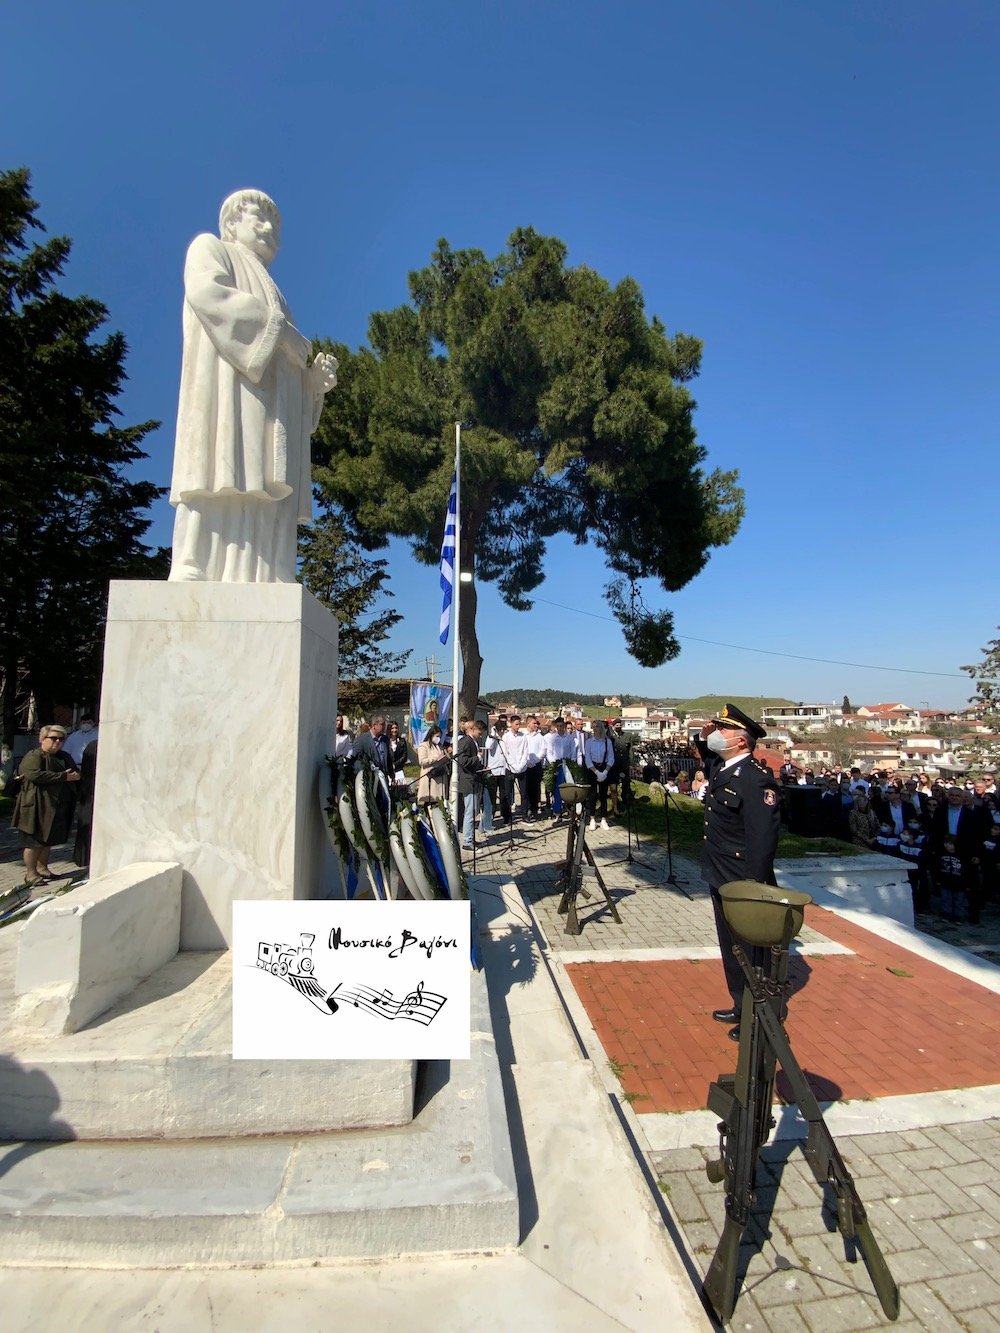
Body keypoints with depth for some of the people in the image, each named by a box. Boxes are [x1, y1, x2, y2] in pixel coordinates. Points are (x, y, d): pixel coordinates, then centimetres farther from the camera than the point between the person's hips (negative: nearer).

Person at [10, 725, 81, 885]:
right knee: (34, 841, 0)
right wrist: (63, 777, -23)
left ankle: (42, 868, 27)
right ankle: (31, 874, 8)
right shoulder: (34, 756, -9)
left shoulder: (64, 757, 15)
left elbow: (76, 772, 26)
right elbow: (34, 774, -25)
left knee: (48, 839, 15)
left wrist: (76, 775, 1)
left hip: (58, 808, 8)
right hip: (37, 807, -8)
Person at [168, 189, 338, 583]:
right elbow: (207, 291, -4)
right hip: (227, 392, -6)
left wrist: (316, 377, 9)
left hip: (271, 415, 6)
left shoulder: (271, 297, 40)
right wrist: (277, 327, -7)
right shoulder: (209, 247, 21)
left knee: (268, 519, -11)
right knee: (223, 493, -24)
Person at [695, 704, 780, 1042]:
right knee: (732, 950, 21)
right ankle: (742, 1007, 38)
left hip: (743, 887, -9)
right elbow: (705, 757, 30)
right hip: (721, 881, 9)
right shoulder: (721, 768, 4)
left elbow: (763, 838, -25)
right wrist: (702, 737, 9)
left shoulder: (756, 779, -23)